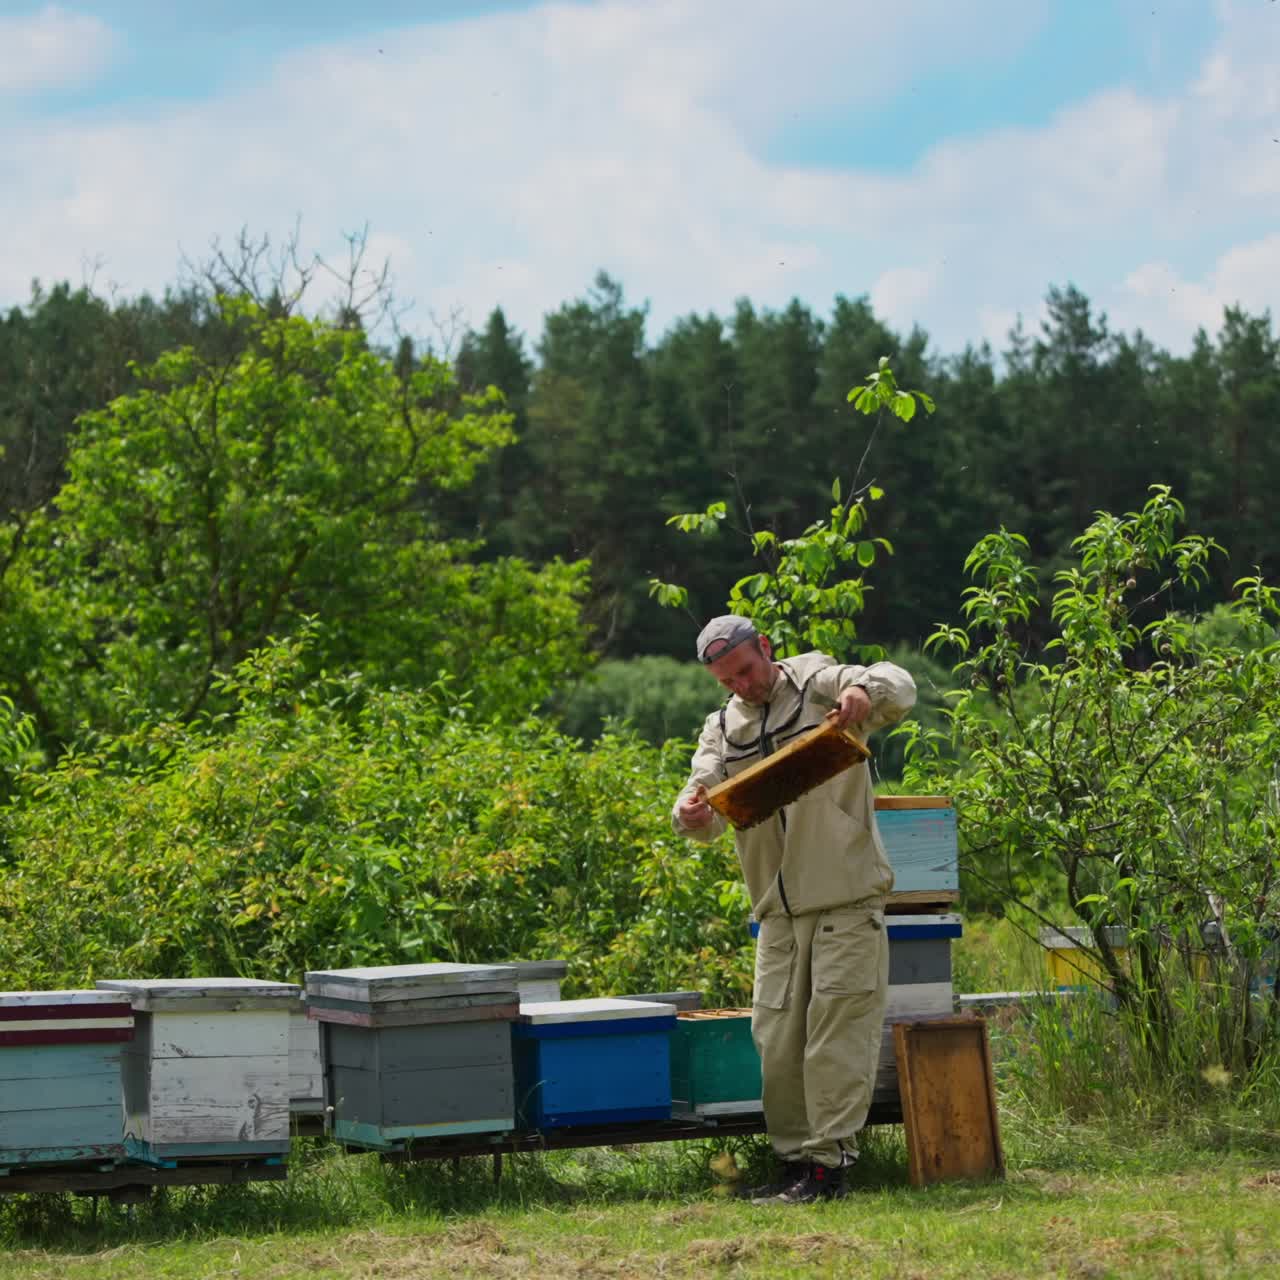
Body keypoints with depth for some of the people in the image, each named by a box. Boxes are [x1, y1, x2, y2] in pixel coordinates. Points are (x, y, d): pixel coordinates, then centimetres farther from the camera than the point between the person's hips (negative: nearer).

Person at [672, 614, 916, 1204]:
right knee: (776, 1037, 5)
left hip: (846, 898, -5)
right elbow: (708, 802, 2)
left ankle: (829, 1161, -7)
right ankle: (794, 1156, 13)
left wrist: (864, 691, -36)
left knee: (837, 1029, -8)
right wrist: (692, 815, -23)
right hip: (779, 910, 5)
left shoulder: (821, 687, 0)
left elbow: (898, 687, -13)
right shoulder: (721, 730, 13)